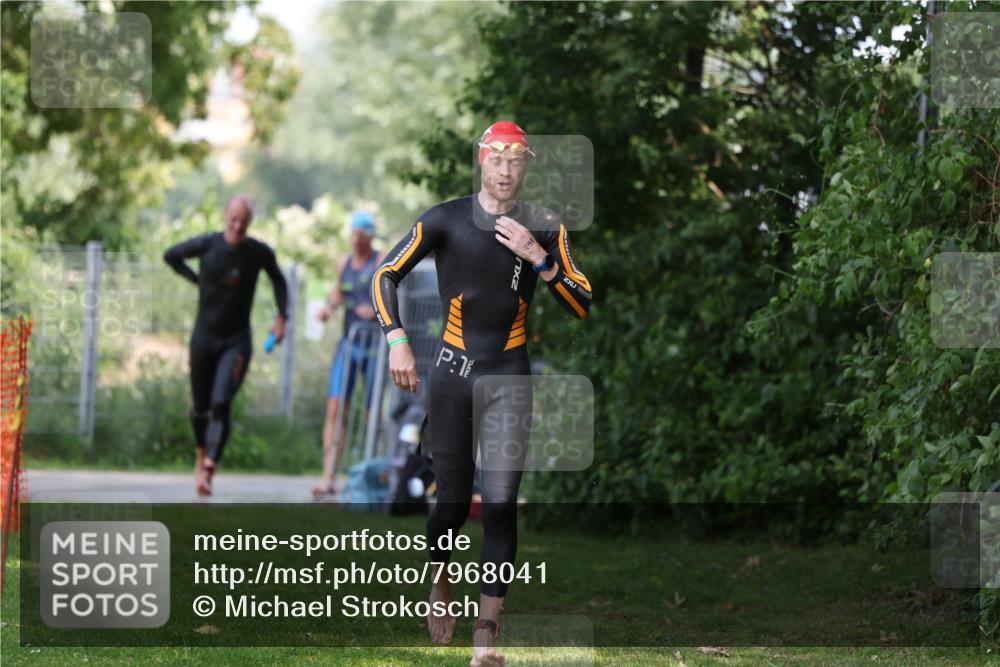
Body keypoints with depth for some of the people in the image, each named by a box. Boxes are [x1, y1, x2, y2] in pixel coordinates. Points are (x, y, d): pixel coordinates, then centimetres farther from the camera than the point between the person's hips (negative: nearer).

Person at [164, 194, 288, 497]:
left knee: (221, 404, -19)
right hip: (204, 337, 1)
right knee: (201, 407, 10)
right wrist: (196, 279, 4)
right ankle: (201, 455, 38)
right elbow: (171, 256, 11)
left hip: (237, 341, -1)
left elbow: (278, 281, 14)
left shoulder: (260, 253, -7)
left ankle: (208, 471, -24)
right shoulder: (206, 245, -9)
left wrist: (282, 318, 4)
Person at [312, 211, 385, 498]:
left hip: (375, 345, -4)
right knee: (335, 409, -8)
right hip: (348, 344, 4)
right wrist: (329, 306, 7)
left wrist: (377, 311, -29)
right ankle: (329, 477, -11)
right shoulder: (344, 263, 12)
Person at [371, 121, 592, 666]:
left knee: (500, 504, -10)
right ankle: (441, 582, 36)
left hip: (509, 376, 1)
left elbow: (582, 305, 1)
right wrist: (396, 340, -8)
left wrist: (540, 259, -13)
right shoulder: (445, 220, -3)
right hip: (452, 372, 0)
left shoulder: (544, 228, 2)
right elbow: (386, 274, 3)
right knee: (453, 499, 3)